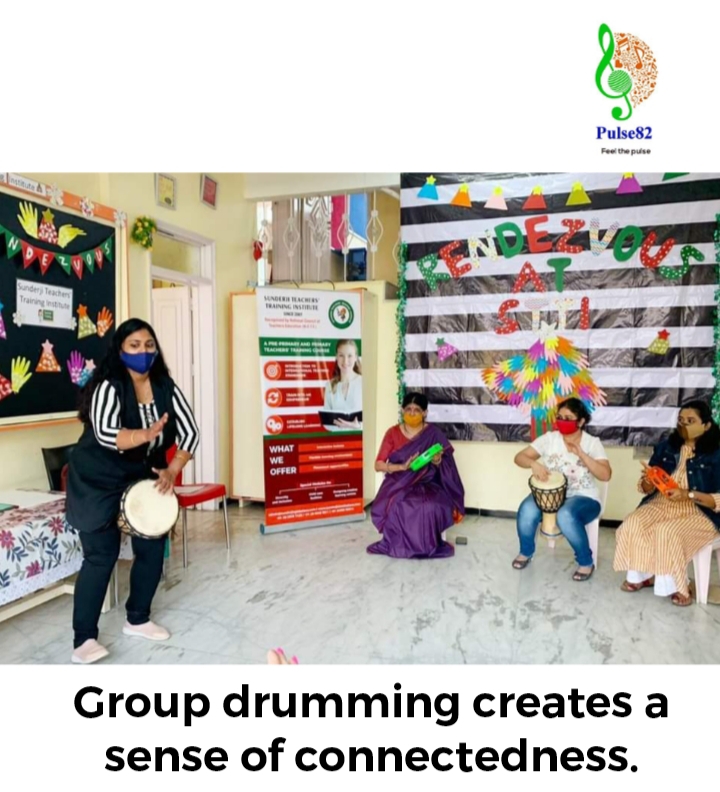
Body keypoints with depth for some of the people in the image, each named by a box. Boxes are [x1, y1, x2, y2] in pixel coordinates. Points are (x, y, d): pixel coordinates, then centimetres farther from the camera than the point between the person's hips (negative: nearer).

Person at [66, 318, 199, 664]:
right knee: (101, 555, -7)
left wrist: (172, 470, -14)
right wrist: (146, 434, -54)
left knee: (153, 547, 7)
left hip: (144, 476, 6)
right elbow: (104, 433, -37)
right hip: (98, 481, -6)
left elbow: (190, 431, -3)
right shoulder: (108, 386, -21)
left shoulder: (166, 387, -5)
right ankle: (84, 638, 7)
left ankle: (137, 619, 26)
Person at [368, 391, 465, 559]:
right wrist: (402, 466, -20)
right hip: (398, 484, 0)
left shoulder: (433, 434, 1)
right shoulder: (392, 433, 2)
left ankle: (426, 544, -6)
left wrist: (437, 461, -20)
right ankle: (397, 544, -9)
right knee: (396, 505, -34)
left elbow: (446, 466, 4)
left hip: (426, 484, 0)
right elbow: (378, 465, -3)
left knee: (432, 507, -33)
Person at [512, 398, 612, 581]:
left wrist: (581, 454, -24)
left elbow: (605, 475, -15)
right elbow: (519, 457, -3)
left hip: (583, 498, -2)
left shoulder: (592, 443, -4)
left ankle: (586, 562, -9)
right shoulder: (549, 438, 0)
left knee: (565, 515, -37)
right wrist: (534, 464, -25)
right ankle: (526, 552, 2)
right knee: (527, 510, -28)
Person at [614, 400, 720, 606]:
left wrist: (689, 495, -23)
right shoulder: (666, 447, 8)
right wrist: (648, 482, -14)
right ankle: (643, 575, -4)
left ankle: (677, 585, -9)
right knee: (633, 524, -24)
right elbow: (647, 489, 9)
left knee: (667, 531, -32)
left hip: (699, 512, -4)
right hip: (661, 503, 4)